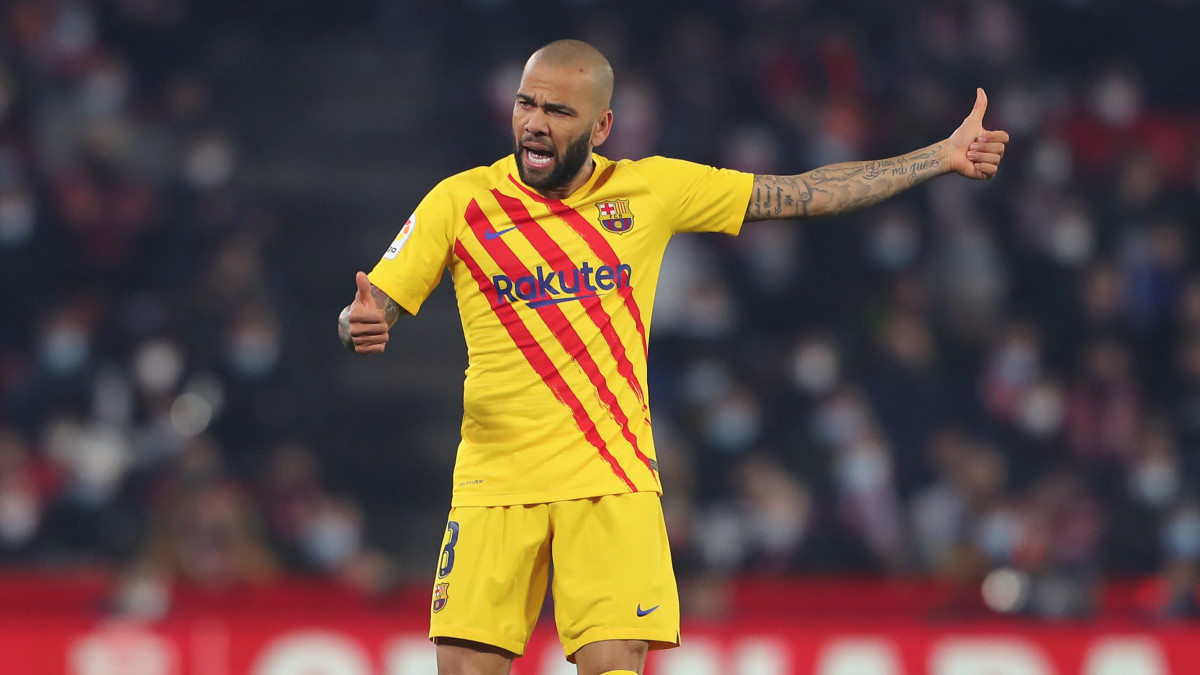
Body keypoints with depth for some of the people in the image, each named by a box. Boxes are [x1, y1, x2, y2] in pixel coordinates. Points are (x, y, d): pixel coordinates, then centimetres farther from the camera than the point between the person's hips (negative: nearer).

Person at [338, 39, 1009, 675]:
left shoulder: (652, 189, 4)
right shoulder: (459, 203, 1)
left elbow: (805, 194, 9)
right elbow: (374, 309, 3)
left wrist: (942, 157, 8)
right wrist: (361, 326, -23)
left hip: (612, 484, 0)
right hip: (495, 480, 0)